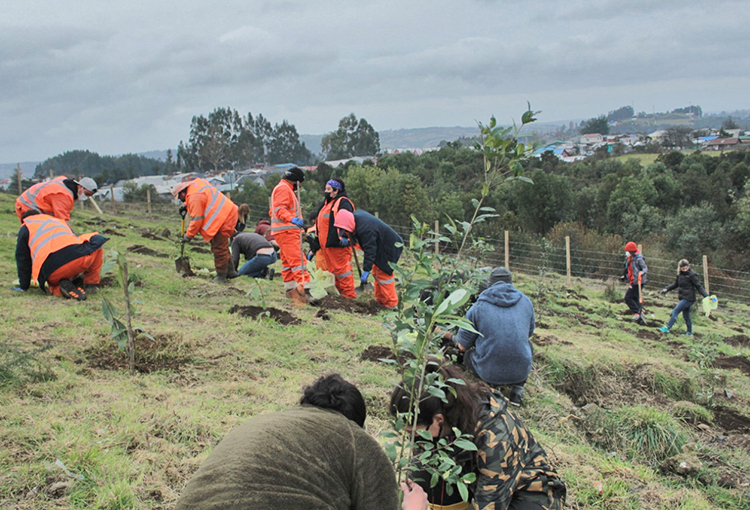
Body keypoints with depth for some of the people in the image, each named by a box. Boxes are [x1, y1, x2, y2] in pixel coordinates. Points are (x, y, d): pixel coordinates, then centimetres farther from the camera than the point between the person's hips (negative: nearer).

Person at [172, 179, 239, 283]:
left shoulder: (194, 198, -18)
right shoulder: (197, 183, 13)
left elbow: (197, 219, -18)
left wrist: (189, 235, -8)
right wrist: (187, 206, 23)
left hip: (222, 219, -11)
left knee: (219, 249, -4)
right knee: (222, 247, 21)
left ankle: (221, 277, 4)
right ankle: (230, 271, 29)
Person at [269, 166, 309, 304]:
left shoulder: (285, 189, 26)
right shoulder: (283, 188, -7)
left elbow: (273, 211, 31)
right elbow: (280, 209, -20)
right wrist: (292, 219, -33)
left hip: (287, 231, 11)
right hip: (287, 231, -11)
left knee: (288, 261, 13)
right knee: (298, 259, -19)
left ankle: (290, 289, 17)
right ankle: (303, 287, -28)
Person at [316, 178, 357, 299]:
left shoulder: (343, 202, -11)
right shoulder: (327, 203, 21)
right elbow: (320, 222, 30)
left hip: (338, 243, -10)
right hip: (326, 243, 10)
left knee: (341, 268, -8)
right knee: (333, 269, 14)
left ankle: (349, 294, -2)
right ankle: (340, 292, 23)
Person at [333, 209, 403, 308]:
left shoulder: (365, 229, -34)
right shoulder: (356, 215, -5)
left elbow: (370, 251, -32)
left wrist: (366, 271, -31)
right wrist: (344, 236, -6)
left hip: (389, 248, -10)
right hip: (380, 247, 10)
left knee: (384, 274, -7)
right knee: (377, 273, 14)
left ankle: (391, 304, -1)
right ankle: (380, 301, 21)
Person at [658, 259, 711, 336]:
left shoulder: (692, 275, -13)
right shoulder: (680, 274, 7)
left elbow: (699, 286, -12)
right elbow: (675, 284, 20)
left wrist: (706, 296, -19)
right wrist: (666, 289, 8)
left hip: (688, 298, -8)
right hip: (683, 298, 8)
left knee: (675, 311, -10)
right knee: (686, 315, 15)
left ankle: (667, 328, -7)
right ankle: (689, 332, 26)